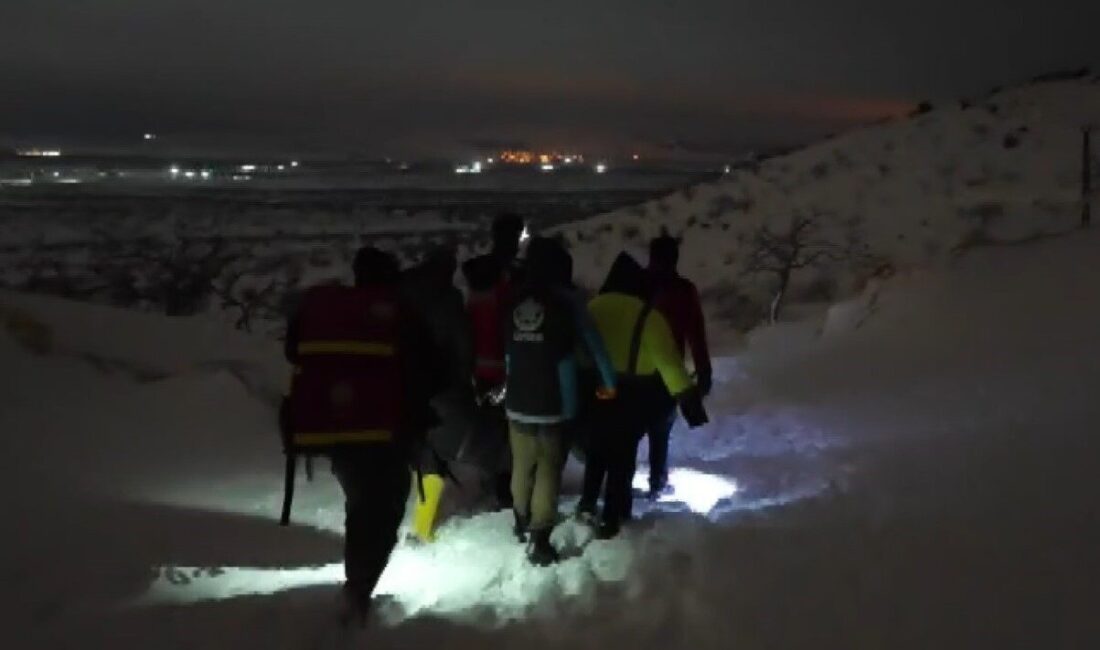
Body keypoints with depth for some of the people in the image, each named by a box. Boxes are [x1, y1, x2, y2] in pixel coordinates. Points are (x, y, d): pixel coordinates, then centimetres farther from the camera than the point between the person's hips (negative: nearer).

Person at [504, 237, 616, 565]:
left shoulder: (513, 303, 2)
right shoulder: (566, 303, -10)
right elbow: (594, 345, -3)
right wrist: (609, 383, 11)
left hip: (517, 402, 5)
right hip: (553, 404, -4)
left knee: (522, 463, 20)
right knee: (549, 467, 4)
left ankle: (522, 521, 39)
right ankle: (540, 540, 1)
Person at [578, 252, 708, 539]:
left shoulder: (594, 307, -2)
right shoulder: (648, 316, -16)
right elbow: (668, 360, -20)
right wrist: (688, 398, -19)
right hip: (635, 394, -3)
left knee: (598, 446, 23)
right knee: (623, 453, 8)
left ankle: (588, 503, 26)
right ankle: (610, 519, 10)